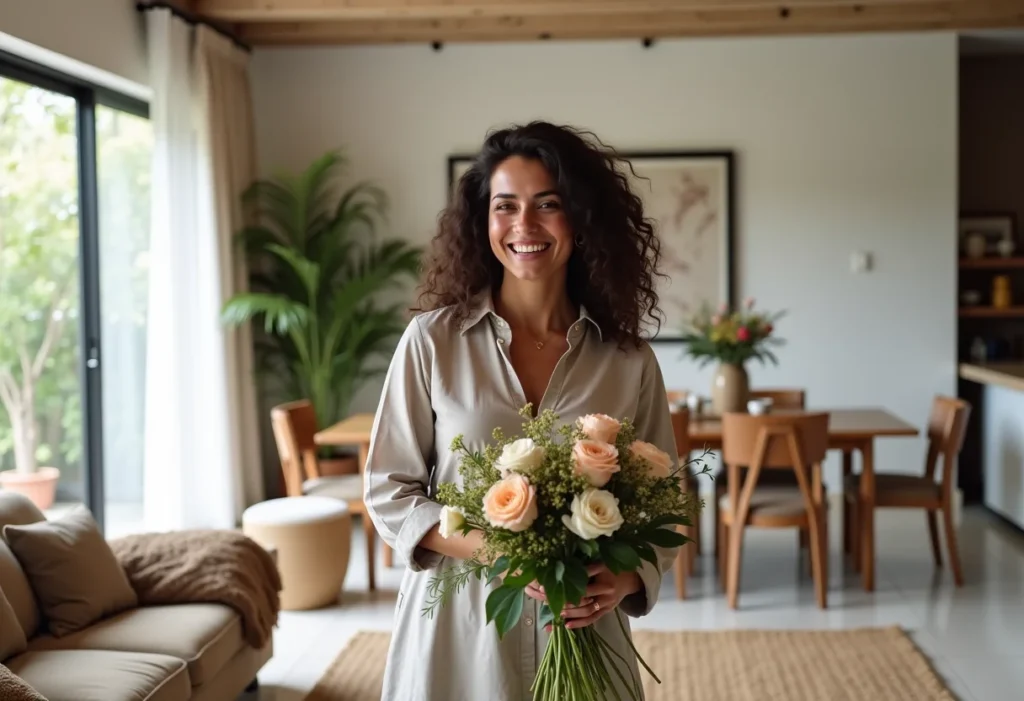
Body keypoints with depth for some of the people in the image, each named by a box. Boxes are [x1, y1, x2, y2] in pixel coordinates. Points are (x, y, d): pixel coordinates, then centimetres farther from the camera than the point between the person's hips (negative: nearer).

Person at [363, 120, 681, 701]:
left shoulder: (628, 359, -2)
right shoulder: (432, 340, -6)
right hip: (457, 628, -1)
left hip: (582, 634, 1)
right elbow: (389, 493, -4)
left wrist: (626, 581, -15)